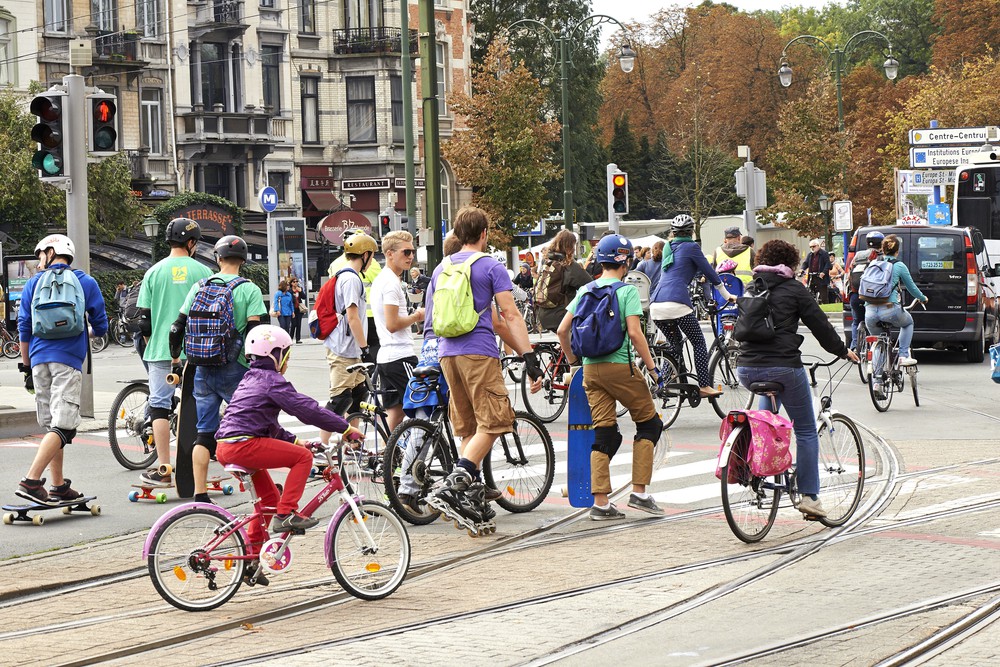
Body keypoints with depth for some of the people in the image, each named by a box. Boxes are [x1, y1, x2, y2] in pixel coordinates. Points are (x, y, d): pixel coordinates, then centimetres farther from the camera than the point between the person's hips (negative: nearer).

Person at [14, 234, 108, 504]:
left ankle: (59, 486, 15)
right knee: (62, 426, -10)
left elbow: (24, 329, 10)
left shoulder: (34, 283, 11)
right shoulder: (85, 282, 7)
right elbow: (101, 327, 10)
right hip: (68, 360, -4)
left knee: (50, 425, 13)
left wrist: (26, 366, 19)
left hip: (39, 360, 4)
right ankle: (31, 480, -25)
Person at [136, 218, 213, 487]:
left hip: (161, 351, 0)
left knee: (160, 407, 3)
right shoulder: (202, 272, -1)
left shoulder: (154, 272, 1)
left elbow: (143, 318, 2)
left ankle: (163, 470, -2)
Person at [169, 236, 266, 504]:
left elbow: (177, 328, 7)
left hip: (203, 369, 3)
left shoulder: (200, 287, 6)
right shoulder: (249, 289, -5)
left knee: (205, 431, 7)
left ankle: (200, 495, 3)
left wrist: (175, 359, 19)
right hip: (234, 370, -3)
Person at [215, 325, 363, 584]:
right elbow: (307, 409, -12)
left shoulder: (250, 380, 25)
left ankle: (252, 558, 22)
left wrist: (292, 440, 27)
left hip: (226, 448, 10)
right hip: (244, 444, -10)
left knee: (269, 498, 19)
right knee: (303, 457, -8)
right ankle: (285, 514, -11)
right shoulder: (272, 381, -6)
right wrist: (346, 429, -8)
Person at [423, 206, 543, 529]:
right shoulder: (491, 266, -1)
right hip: (479, 352, -7)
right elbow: (510, 315, -8)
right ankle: (451, 487, -20)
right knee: (492, 422, -5)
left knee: (469, 427, 13)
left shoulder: (441, 268, 17)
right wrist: (529, 357, -11)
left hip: (447, 353, 7)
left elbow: (430, 318, 21)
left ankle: (473, 500, 11)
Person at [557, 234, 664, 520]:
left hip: (591, 368, 5)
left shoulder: (585, 291, 9)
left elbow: (562, 330, 6)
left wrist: (572, 359, 21)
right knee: (649, 423, 10)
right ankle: (639, 493, 3)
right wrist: (651, 367, -8)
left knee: (604, 433, 8)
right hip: (620, 367, -5)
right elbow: (635, 333, -16)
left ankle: (600, 503, 2)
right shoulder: (627, 291, -7)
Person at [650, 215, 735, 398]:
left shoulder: (667, 248, 23)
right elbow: (709, 273, 9)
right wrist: (727, 296, 20)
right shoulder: (691, 247, 6)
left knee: (675, 344, 21)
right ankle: (704, 386, -2)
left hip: (656, 305, 6)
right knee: (699, 343, 5)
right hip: (677, 304, -6)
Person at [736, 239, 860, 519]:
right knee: (806, 431, 8)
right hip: (783, 367, -5)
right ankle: (809, 495, 2)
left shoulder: (750, 289, 15)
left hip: (747, 369, 5)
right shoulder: (794, 290, 0)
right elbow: (820, 324, 3)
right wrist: (843, 351, 17)